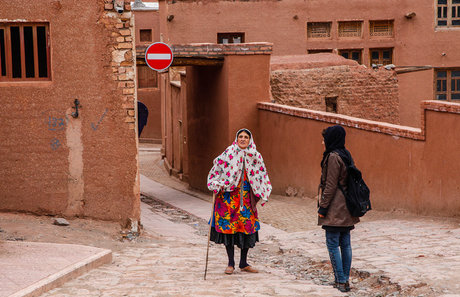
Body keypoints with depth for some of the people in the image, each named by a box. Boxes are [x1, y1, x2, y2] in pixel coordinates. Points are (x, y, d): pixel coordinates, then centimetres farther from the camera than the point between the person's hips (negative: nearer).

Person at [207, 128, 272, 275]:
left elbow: (262, 175, 14)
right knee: (228, 226, -2)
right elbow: (216, 169, -1)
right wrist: (217, 185, -14)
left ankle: (244, 263, 16)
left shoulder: (255, 156, 7)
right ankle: (231, 263, 8)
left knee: (247, 227, 4)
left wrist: (263, 193, 6)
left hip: (247, 197, 3)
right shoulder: (229, 153, -1)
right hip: (229, 196, -3)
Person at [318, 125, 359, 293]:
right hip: (347, 208, 9)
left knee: (332, 244, -4)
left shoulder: (333, 157, -16)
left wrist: (322, 206, -12)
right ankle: (345, 280, 14)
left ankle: (341, 281, -5)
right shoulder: (346, 155, 12)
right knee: (345, 243, 10)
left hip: (335, 209, -9)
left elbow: (331, 185, -17)